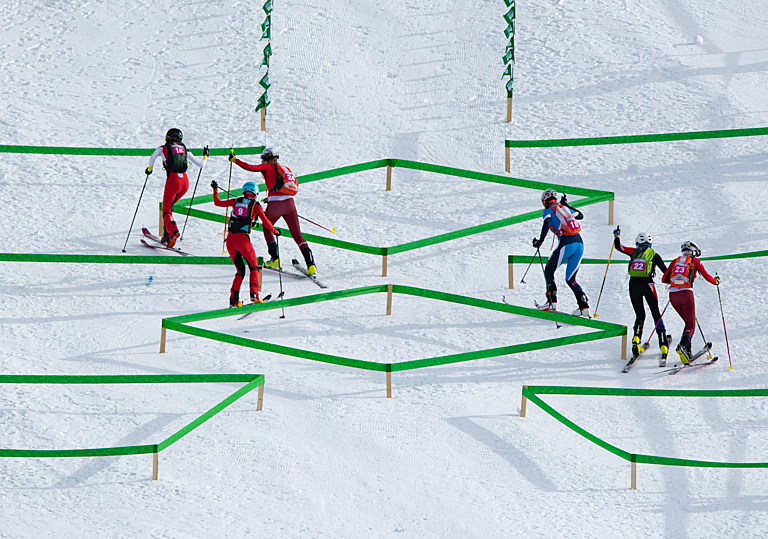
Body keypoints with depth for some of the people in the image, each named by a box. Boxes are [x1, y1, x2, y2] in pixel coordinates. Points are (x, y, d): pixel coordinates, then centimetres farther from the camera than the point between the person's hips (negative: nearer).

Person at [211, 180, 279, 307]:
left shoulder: (236, 202, 12)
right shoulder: (255, 205, 2)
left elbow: (217, 203, 20)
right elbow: (265, 221, -4)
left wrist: (215, 189, 35)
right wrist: (275, 231, 12)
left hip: (230, 239, 4)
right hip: (243, 239, -4)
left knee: (240, 270, 15)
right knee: (254, 267, 12)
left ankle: (234, 298, 1)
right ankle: (254, 294, -7)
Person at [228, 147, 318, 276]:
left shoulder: (267, 167, 5)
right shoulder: (285, 169, 20)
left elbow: (250, 167, -3)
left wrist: (235, 160, 11)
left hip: (274, 206, -4)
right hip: (289, 203, 4)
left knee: (267, 229, 24)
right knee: (297, 235, 4)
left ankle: (275, 259, 16)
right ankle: (311, 265, -10)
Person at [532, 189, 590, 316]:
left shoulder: (548, 211, 6)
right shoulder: (564, 208, 23)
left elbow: (547, 223, -16)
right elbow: (580, 215, 39)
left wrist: (540, 240, -14)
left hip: (566, 243, -6)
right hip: (579, 243, 6)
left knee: (548, 271, 13)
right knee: (570, 279, 12)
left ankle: (552, 302, 3)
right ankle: (584, 306, -4)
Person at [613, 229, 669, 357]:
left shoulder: (634, 252, 11)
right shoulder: (653, 254, 6)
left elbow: (618, 247, 23)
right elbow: (665, 271, 5)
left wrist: (617, 235, 42)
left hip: (633, 284, 2)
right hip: (647, 284, -2)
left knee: (640, 315, 13)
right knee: (656, 314, 7)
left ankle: (636, 339, -12)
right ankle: (663, 344, -1)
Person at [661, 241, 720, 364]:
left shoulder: (675, 261, 17)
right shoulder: (695, 261, 7)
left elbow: (664, 279, 18)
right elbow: (706, 276, 5)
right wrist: (716, 281, 26)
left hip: (673, 294, 4)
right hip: (686, 293, -4)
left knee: (689, 322, 20)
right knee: (691, 325, 1)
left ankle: (687, 350, 10)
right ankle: (683, 345, -28)